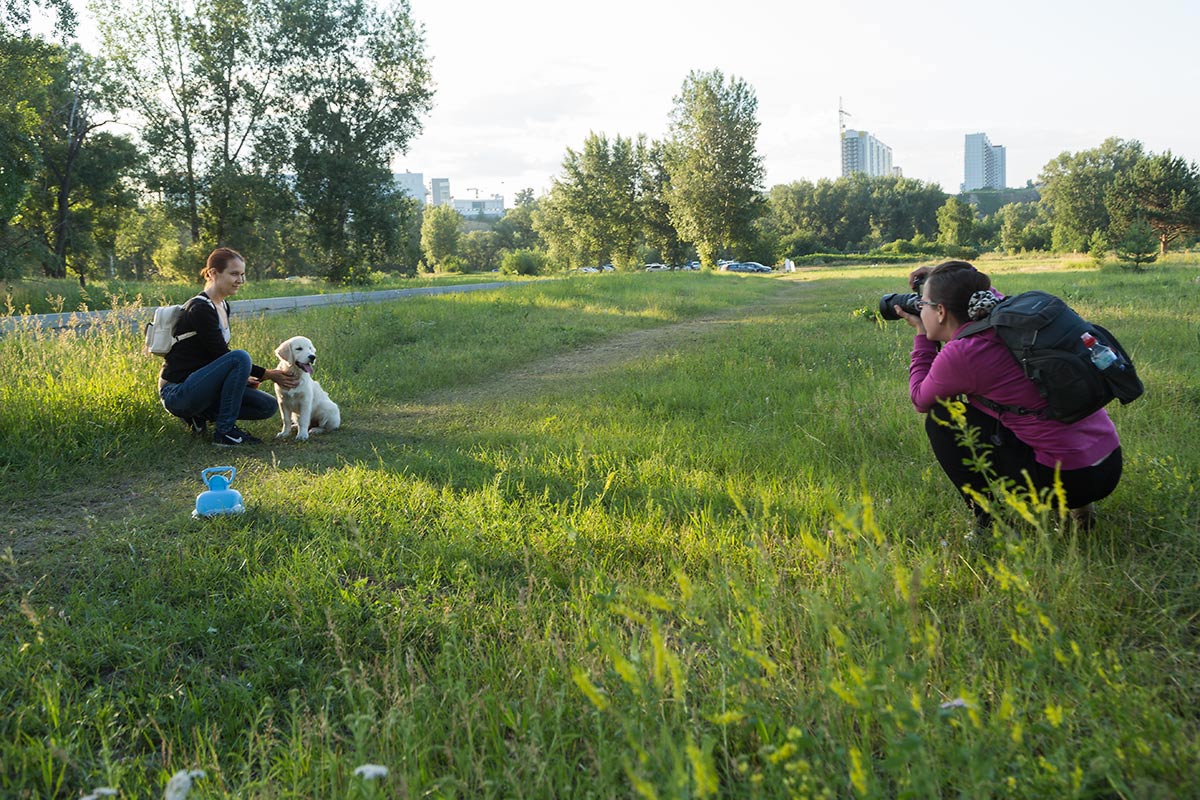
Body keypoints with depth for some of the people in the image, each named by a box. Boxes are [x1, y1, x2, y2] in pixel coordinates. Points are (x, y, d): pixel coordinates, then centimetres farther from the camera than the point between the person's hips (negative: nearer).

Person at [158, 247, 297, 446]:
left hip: (196, 387, 9)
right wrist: (268, 375, -15)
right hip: (176, 392, -9)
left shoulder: (223, 306, 10)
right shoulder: (200, 309, -19)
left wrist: (242, 377, 0)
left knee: (268, 406, -3)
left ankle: (199, 415, 7)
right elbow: (222, 355, -19)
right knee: (240, 357, -29)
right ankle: (225, 431, -17)